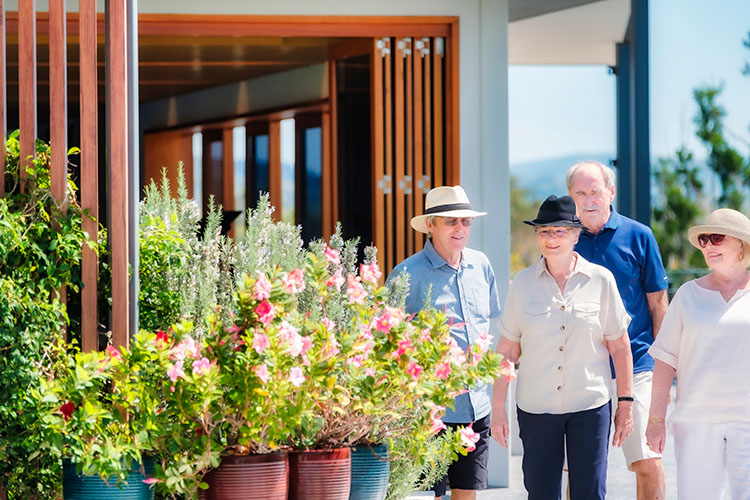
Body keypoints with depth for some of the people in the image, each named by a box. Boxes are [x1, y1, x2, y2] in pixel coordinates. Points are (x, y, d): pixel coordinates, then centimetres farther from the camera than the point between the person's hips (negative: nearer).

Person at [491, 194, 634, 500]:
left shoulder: (601, 280, -1)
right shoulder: (523, 283, 2)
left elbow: (619, 347, 5)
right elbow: (507, 351, 5)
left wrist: (626, 403, 3)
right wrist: (498, 407, 3)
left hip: (590, 405, -1)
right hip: (535, 406, 1)